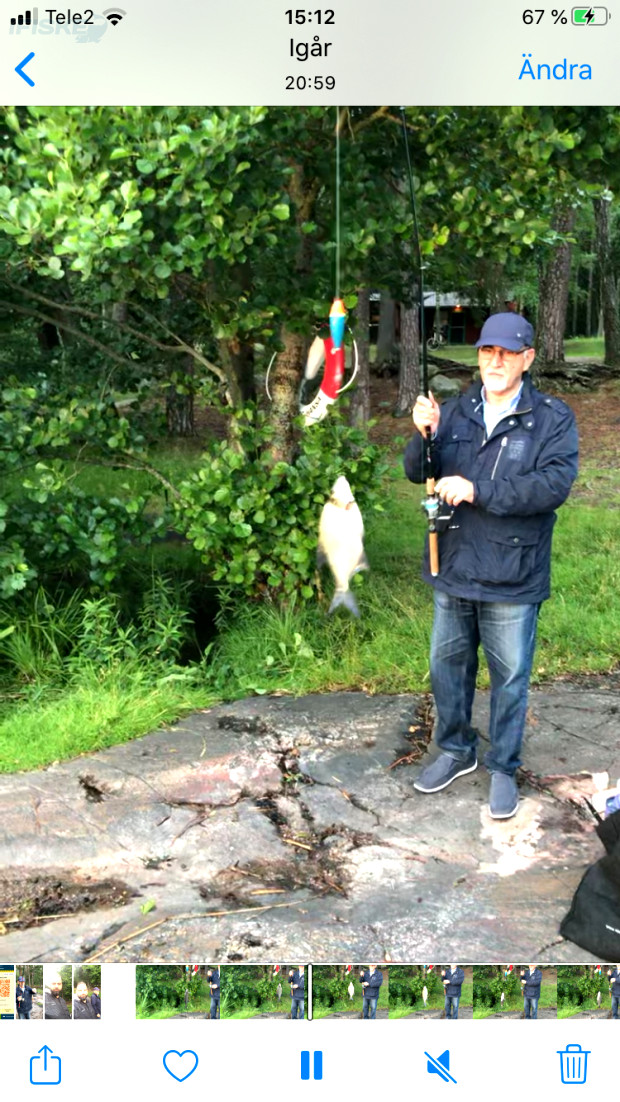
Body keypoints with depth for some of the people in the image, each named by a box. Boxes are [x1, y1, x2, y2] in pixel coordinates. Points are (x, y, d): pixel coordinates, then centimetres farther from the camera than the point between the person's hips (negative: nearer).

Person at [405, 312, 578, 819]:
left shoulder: (553, 419, -8)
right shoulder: (455, 412, 4)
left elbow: (555, 484, -21)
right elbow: (418, 473, 0)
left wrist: (476, 490, -25)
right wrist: (425, 435, -22)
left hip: (513, 579, -4)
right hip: (454, 569, 4)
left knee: (510, 676, 7)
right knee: (448, 665, 17)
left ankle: (504, 768, 26)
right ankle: (456, 751, 38)